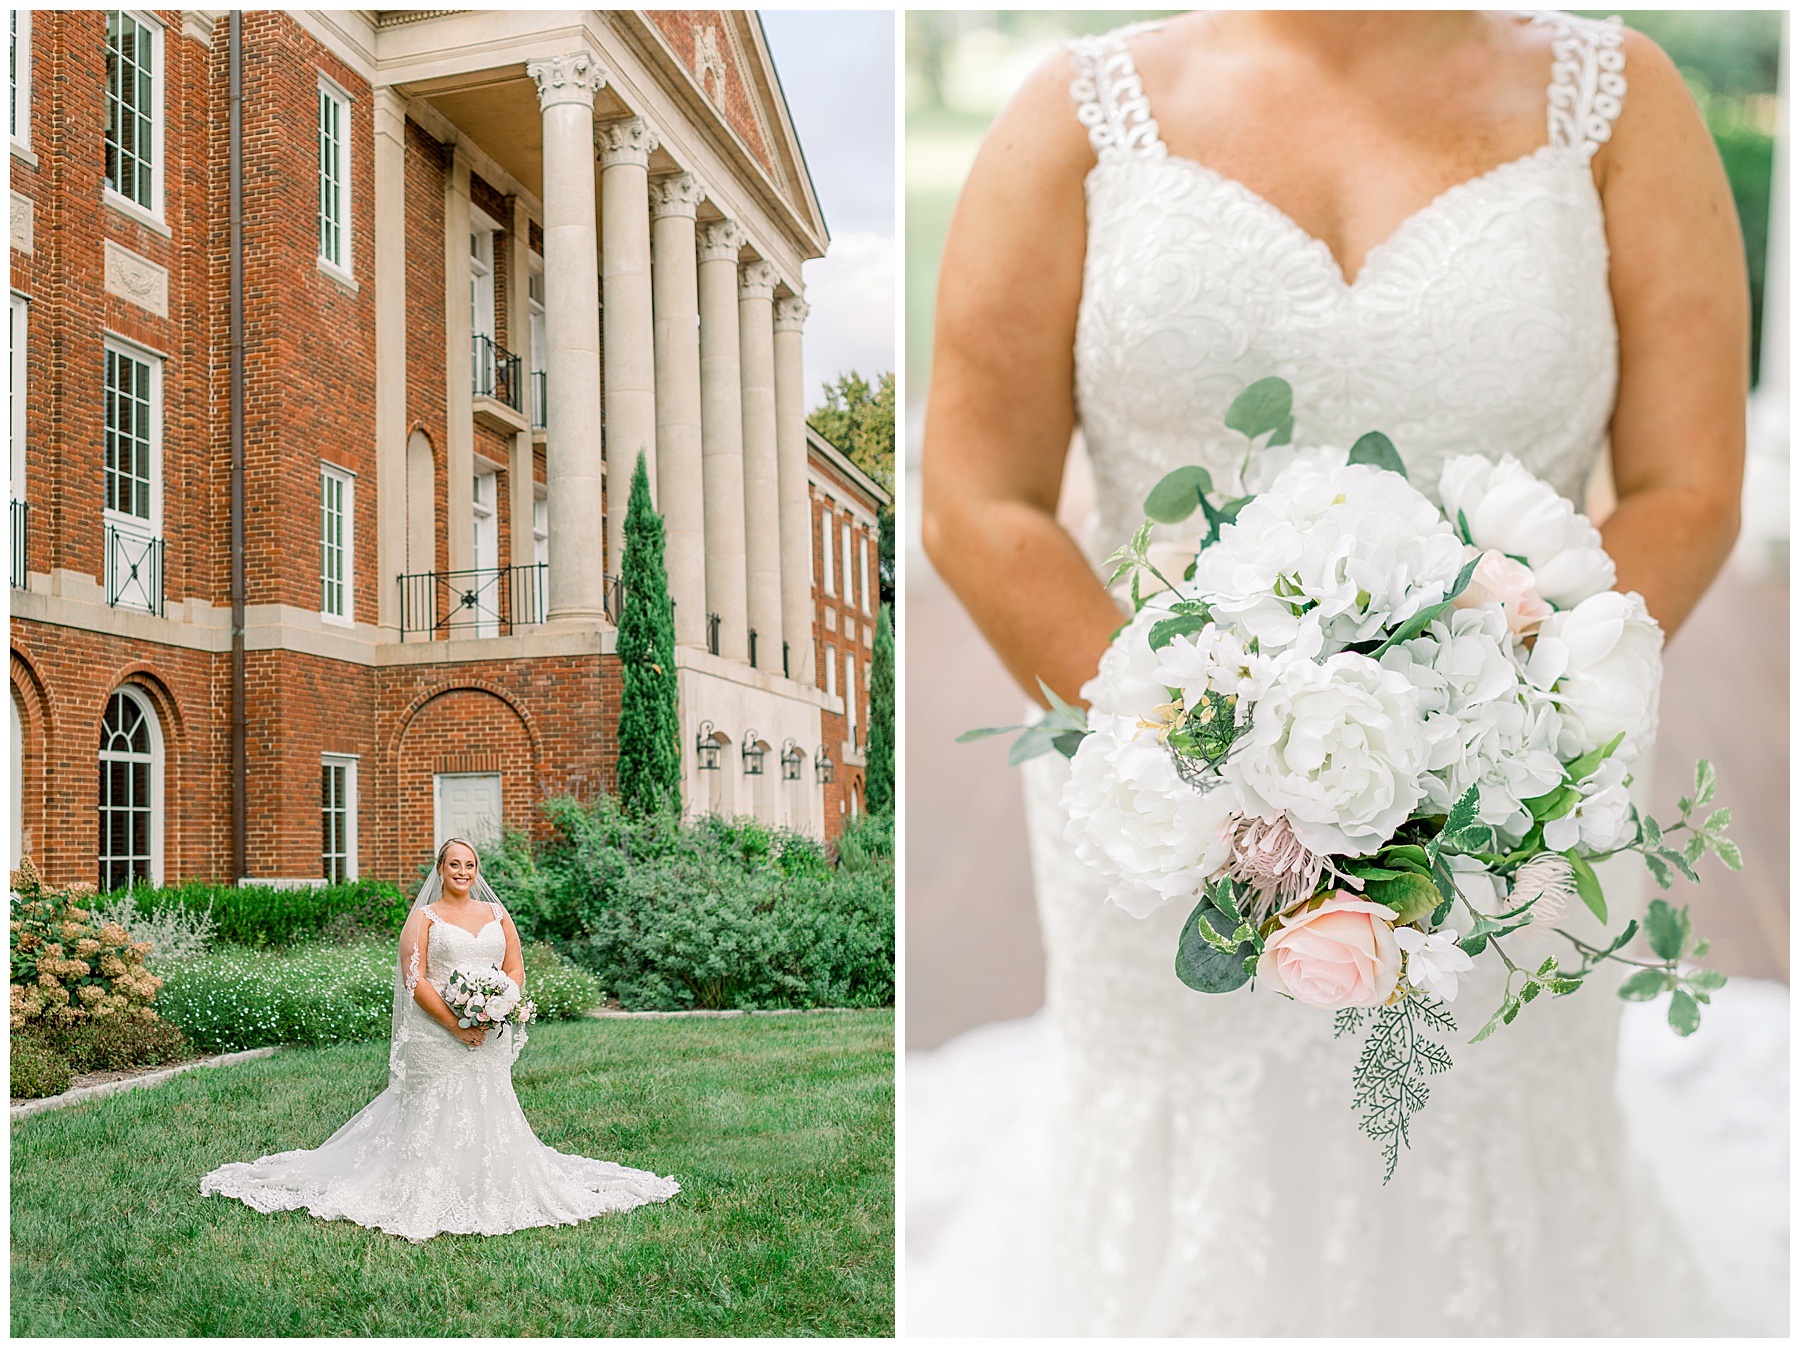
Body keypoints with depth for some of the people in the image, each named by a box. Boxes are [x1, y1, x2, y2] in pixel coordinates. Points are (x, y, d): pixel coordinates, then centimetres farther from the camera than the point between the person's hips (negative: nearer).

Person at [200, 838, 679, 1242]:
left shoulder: (496, 914, 14)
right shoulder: (424, 917, 2)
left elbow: (516, 970, 11)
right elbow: (415, 980, -7)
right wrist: (455, 1024, -15)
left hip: (488, 1036, 4)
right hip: (437, 1036, -4)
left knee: (490, 1111, 5)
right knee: (436, 1114, -6)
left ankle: (494, 1194, 14)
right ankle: (434, 1199, 0)